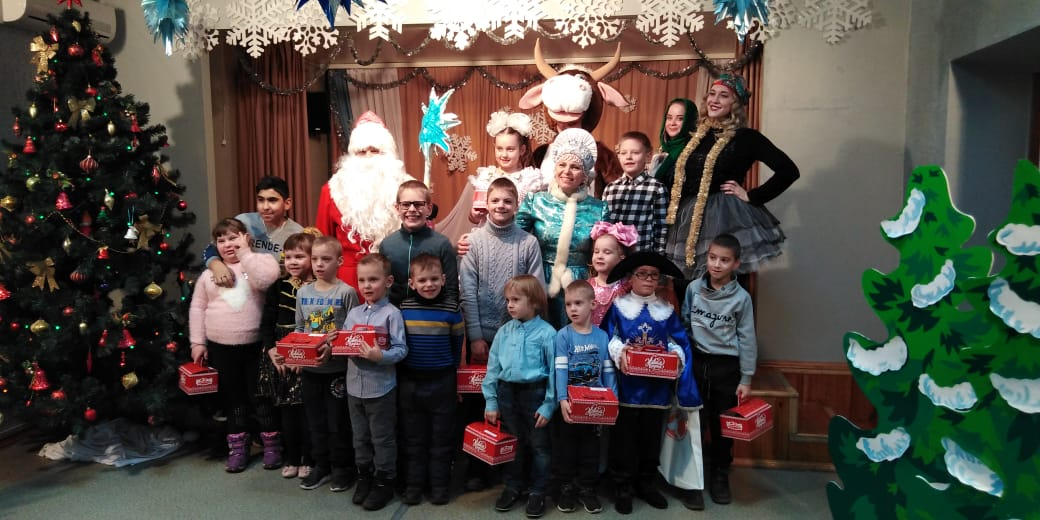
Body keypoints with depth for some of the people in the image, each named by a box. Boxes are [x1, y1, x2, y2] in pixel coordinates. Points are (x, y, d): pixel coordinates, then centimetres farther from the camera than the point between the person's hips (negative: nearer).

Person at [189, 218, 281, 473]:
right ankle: (238, 447, 26)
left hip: (256, 345, -3)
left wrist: (245, 253, -17)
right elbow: (197, 308, 10)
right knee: (232, 397, 13)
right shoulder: (209, 273, 7)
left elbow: (265, 280, -26)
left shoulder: (258, 261, -3)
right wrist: (197, 342, 5)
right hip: (221, 347, 4)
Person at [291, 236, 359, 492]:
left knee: (338, 420, 6)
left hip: (337, 367, -5)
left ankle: (342, 467, 23)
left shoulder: (346, 292, -9)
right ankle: (321, 464, 31)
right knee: (315, 419, 16)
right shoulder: (303, 292, 6)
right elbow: (299, 330, 12)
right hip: (310, 368, 5)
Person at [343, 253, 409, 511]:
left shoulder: (392, 314, -13)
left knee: (382, 437, 9)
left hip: (381, 387, -6)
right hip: (355, 385, 6)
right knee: (360, 436, 19)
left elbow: (401, 350, -17)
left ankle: (384, 480, 24)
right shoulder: (353, 313, 6)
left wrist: (381, 356, -32)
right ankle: (364, 475, 36)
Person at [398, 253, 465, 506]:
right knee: (414, 436, 13)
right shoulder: (403, 308, -5)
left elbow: (457, 343, 1)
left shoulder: (451, 308, -10)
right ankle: (414, 483, 26)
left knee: (441, 436, 10)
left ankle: (439, 484, 23)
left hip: (441, 382, -2)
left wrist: (452, 371, 4)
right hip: (410, 381, 2)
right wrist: (401, 373, 4)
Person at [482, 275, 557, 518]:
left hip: (535, 393, -4)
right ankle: (513, 486, 35)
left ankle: (538, 491, 27)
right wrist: (491, 401, 3)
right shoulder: (504, 331, 1)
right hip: (507, 392, 4)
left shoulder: (546, 333, -13)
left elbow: (554, 371, -10)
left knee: (538, 445, 11)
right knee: (512, 443, 18)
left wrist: (548, 405, -12)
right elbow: (493, 367, 4)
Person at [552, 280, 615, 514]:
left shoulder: (602, 336, 0)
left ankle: (587, 488, 29)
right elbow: (560, 370, -15)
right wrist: (562, 400, -25)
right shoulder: (563, 336, -8)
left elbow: (608, 371, 3)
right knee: (565, 447, 9)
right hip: (569, 404, -2)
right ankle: (567, 487, 27)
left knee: (591, 448, 13)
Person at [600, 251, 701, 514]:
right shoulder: (618, 307, 0)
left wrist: (676, 356, -15)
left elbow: (680, 342, 5)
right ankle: (624, 487, 18)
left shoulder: (667, 310, 7)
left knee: (651, 437, 14)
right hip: (626, 385, -3)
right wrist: (618, 352, -21)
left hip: (657, 387, 3)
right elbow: (607, 338, -3)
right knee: (624, 438, 5)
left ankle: (647, 484, 30)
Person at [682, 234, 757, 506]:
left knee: (723, 425, 11)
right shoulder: (693, 288, -3)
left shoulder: (741, 298, -6)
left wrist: (746, 379, -3)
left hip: (726, 366, -1)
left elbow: (746, 339, -3)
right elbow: (683, 325, 5)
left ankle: (720, 476, 28)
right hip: (696, 362, 1)